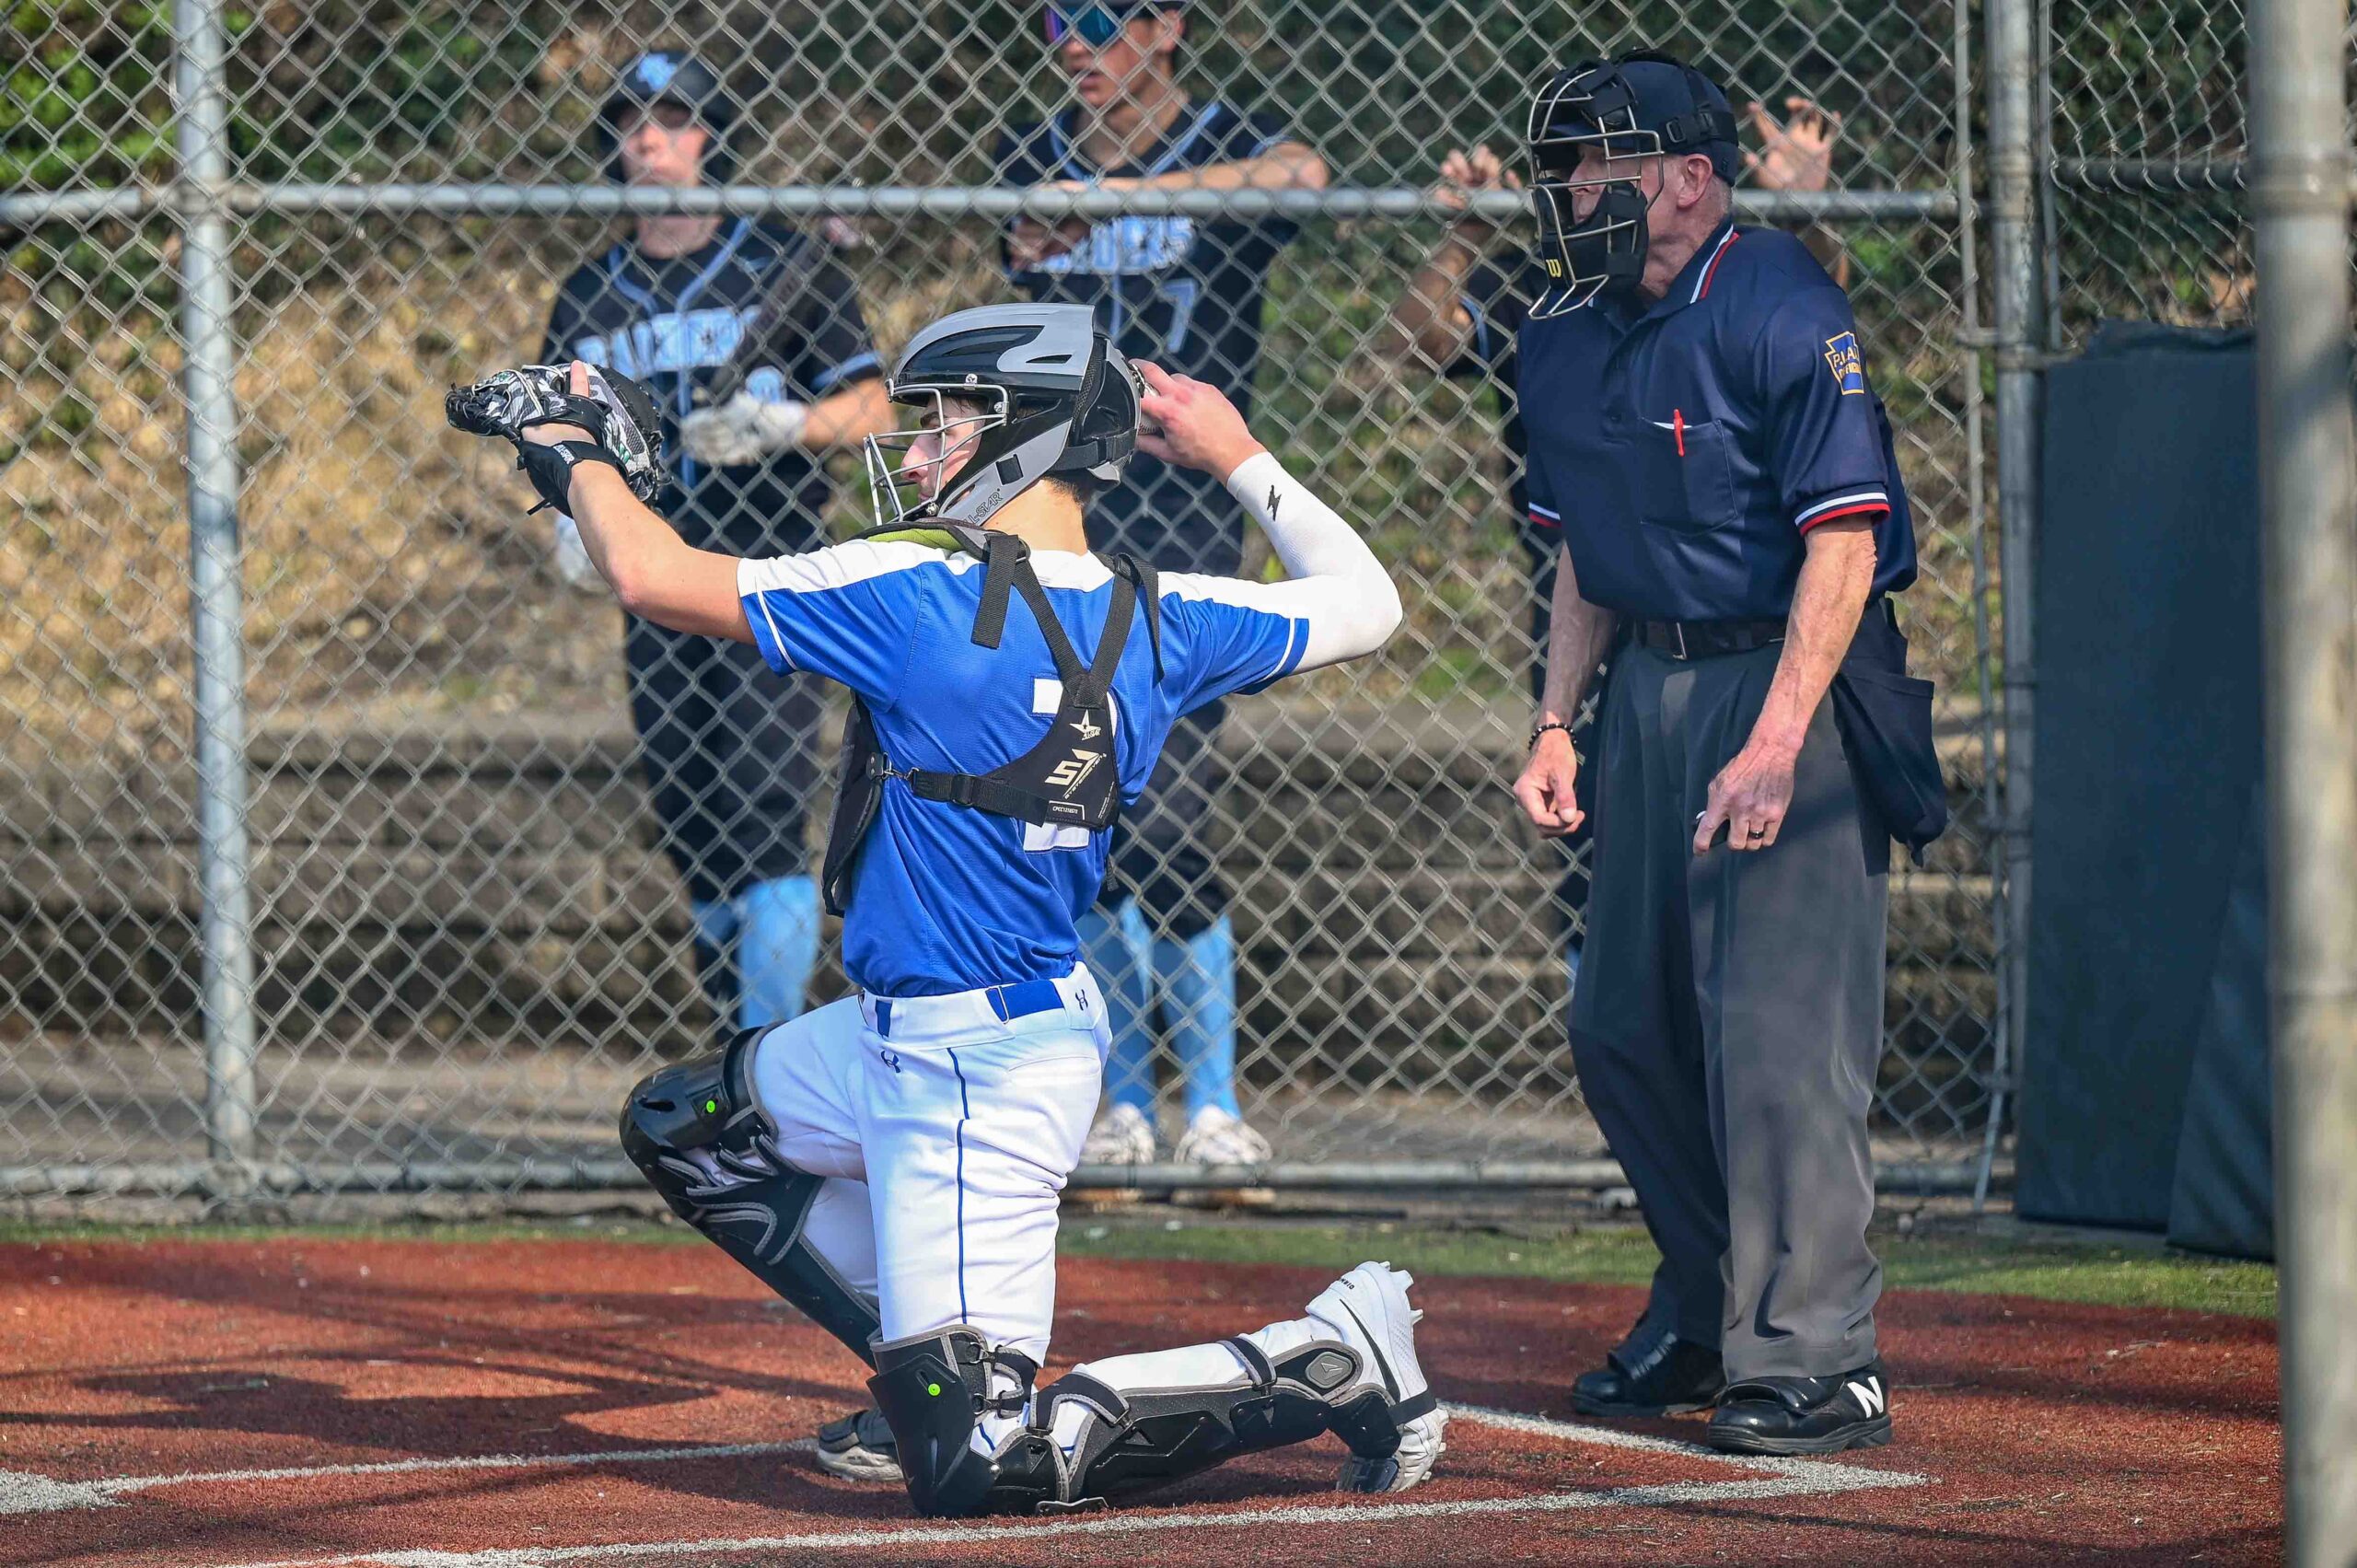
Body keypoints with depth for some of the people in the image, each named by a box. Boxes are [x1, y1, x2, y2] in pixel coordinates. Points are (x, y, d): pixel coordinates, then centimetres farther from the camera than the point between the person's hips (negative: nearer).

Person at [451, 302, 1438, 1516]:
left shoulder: (921, 595, -20)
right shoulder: (1156, 625, 0)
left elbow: (653, 578, -17)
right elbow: (1365, 607, 15)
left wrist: (577, 457, 2)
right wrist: (1239, 460, 23)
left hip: (971, 1076, -9)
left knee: (974, 1465, -10)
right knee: (682, 1128, 25)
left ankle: (1328, 1363, -8)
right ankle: (920, 1372, 22)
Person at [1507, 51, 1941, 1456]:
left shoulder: (1782, 313, -15)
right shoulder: (1567, 336, 10)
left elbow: (1844, 539, -19)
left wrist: (1776, 741, -25)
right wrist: (1559, 725, 11)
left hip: (1788, 674, -8)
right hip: (1653, 681, 8)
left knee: (1778, 1027, -12)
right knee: (1622, 1023, 11)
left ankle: (1815, 1359, -8)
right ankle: (1707, 1317, 27)